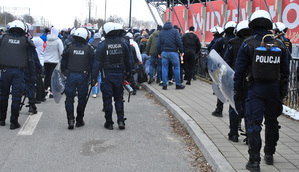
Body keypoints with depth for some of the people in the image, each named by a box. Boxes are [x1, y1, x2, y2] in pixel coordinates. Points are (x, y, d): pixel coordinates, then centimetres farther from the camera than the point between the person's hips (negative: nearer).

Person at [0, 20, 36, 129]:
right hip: (19, 71, -1)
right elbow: (30, 60, 6)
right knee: (16, 96, 2)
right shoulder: (25, 41, 6)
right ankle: (14, 122, 4)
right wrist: (33, 75, 9)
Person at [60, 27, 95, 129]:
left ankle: (70, 120, -3)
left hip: (71, 75, 0)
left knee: (69, 98, 7)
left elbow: (63, 63, 4)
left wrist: (64, 73, 17)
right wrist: (91, 77, 14)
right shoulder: (89, 49, -1)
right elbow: (92, 64, 4)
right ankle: (79, 120, 18)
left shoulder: (69, 47, 0)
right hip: (83, 77, 0)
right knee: (82, 98, 11)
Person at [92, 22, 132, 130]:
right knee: (119, 98, 13)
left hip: (107, 75, -3)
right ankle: (121, 120, 6)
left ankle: (109, 123, 10)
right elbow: (128, 60, 10)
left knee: (107, 99, 5)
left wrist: (94, 77, -8)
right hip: (119, 75, 3)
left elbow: (97, 63, -11)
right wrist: (128, 72, 22)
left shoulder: (102, 45, -10)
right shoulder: (122, 44, 2)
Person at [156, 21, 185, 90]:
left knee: (164, 68, 5)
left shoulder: (161, 32, 11)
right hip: (173, 52, -2)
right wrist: (181, 51, 0)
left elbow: (158, 44, 8)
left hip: (164, 52, 3)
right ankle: (178, 84, 7)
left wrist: (159, 53, 13)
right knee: (176, 68, 6)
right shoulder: (175, 31, 3)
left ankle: (164, 85, 4)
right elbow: (179, 42, -4)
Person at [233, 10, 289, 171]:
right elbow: (285, 71, 9)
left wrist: (236, 90, 2)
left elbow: (239, 70, -5)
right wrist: (283, 90, 17)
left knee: (254, 123, -1)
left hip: (256, 88, -3)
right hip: (274, 88, 4)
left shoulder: (248, 44, -6)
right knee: (271, 122, 19)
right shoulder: (279, 45, 4)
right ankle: (269, 155, 32)